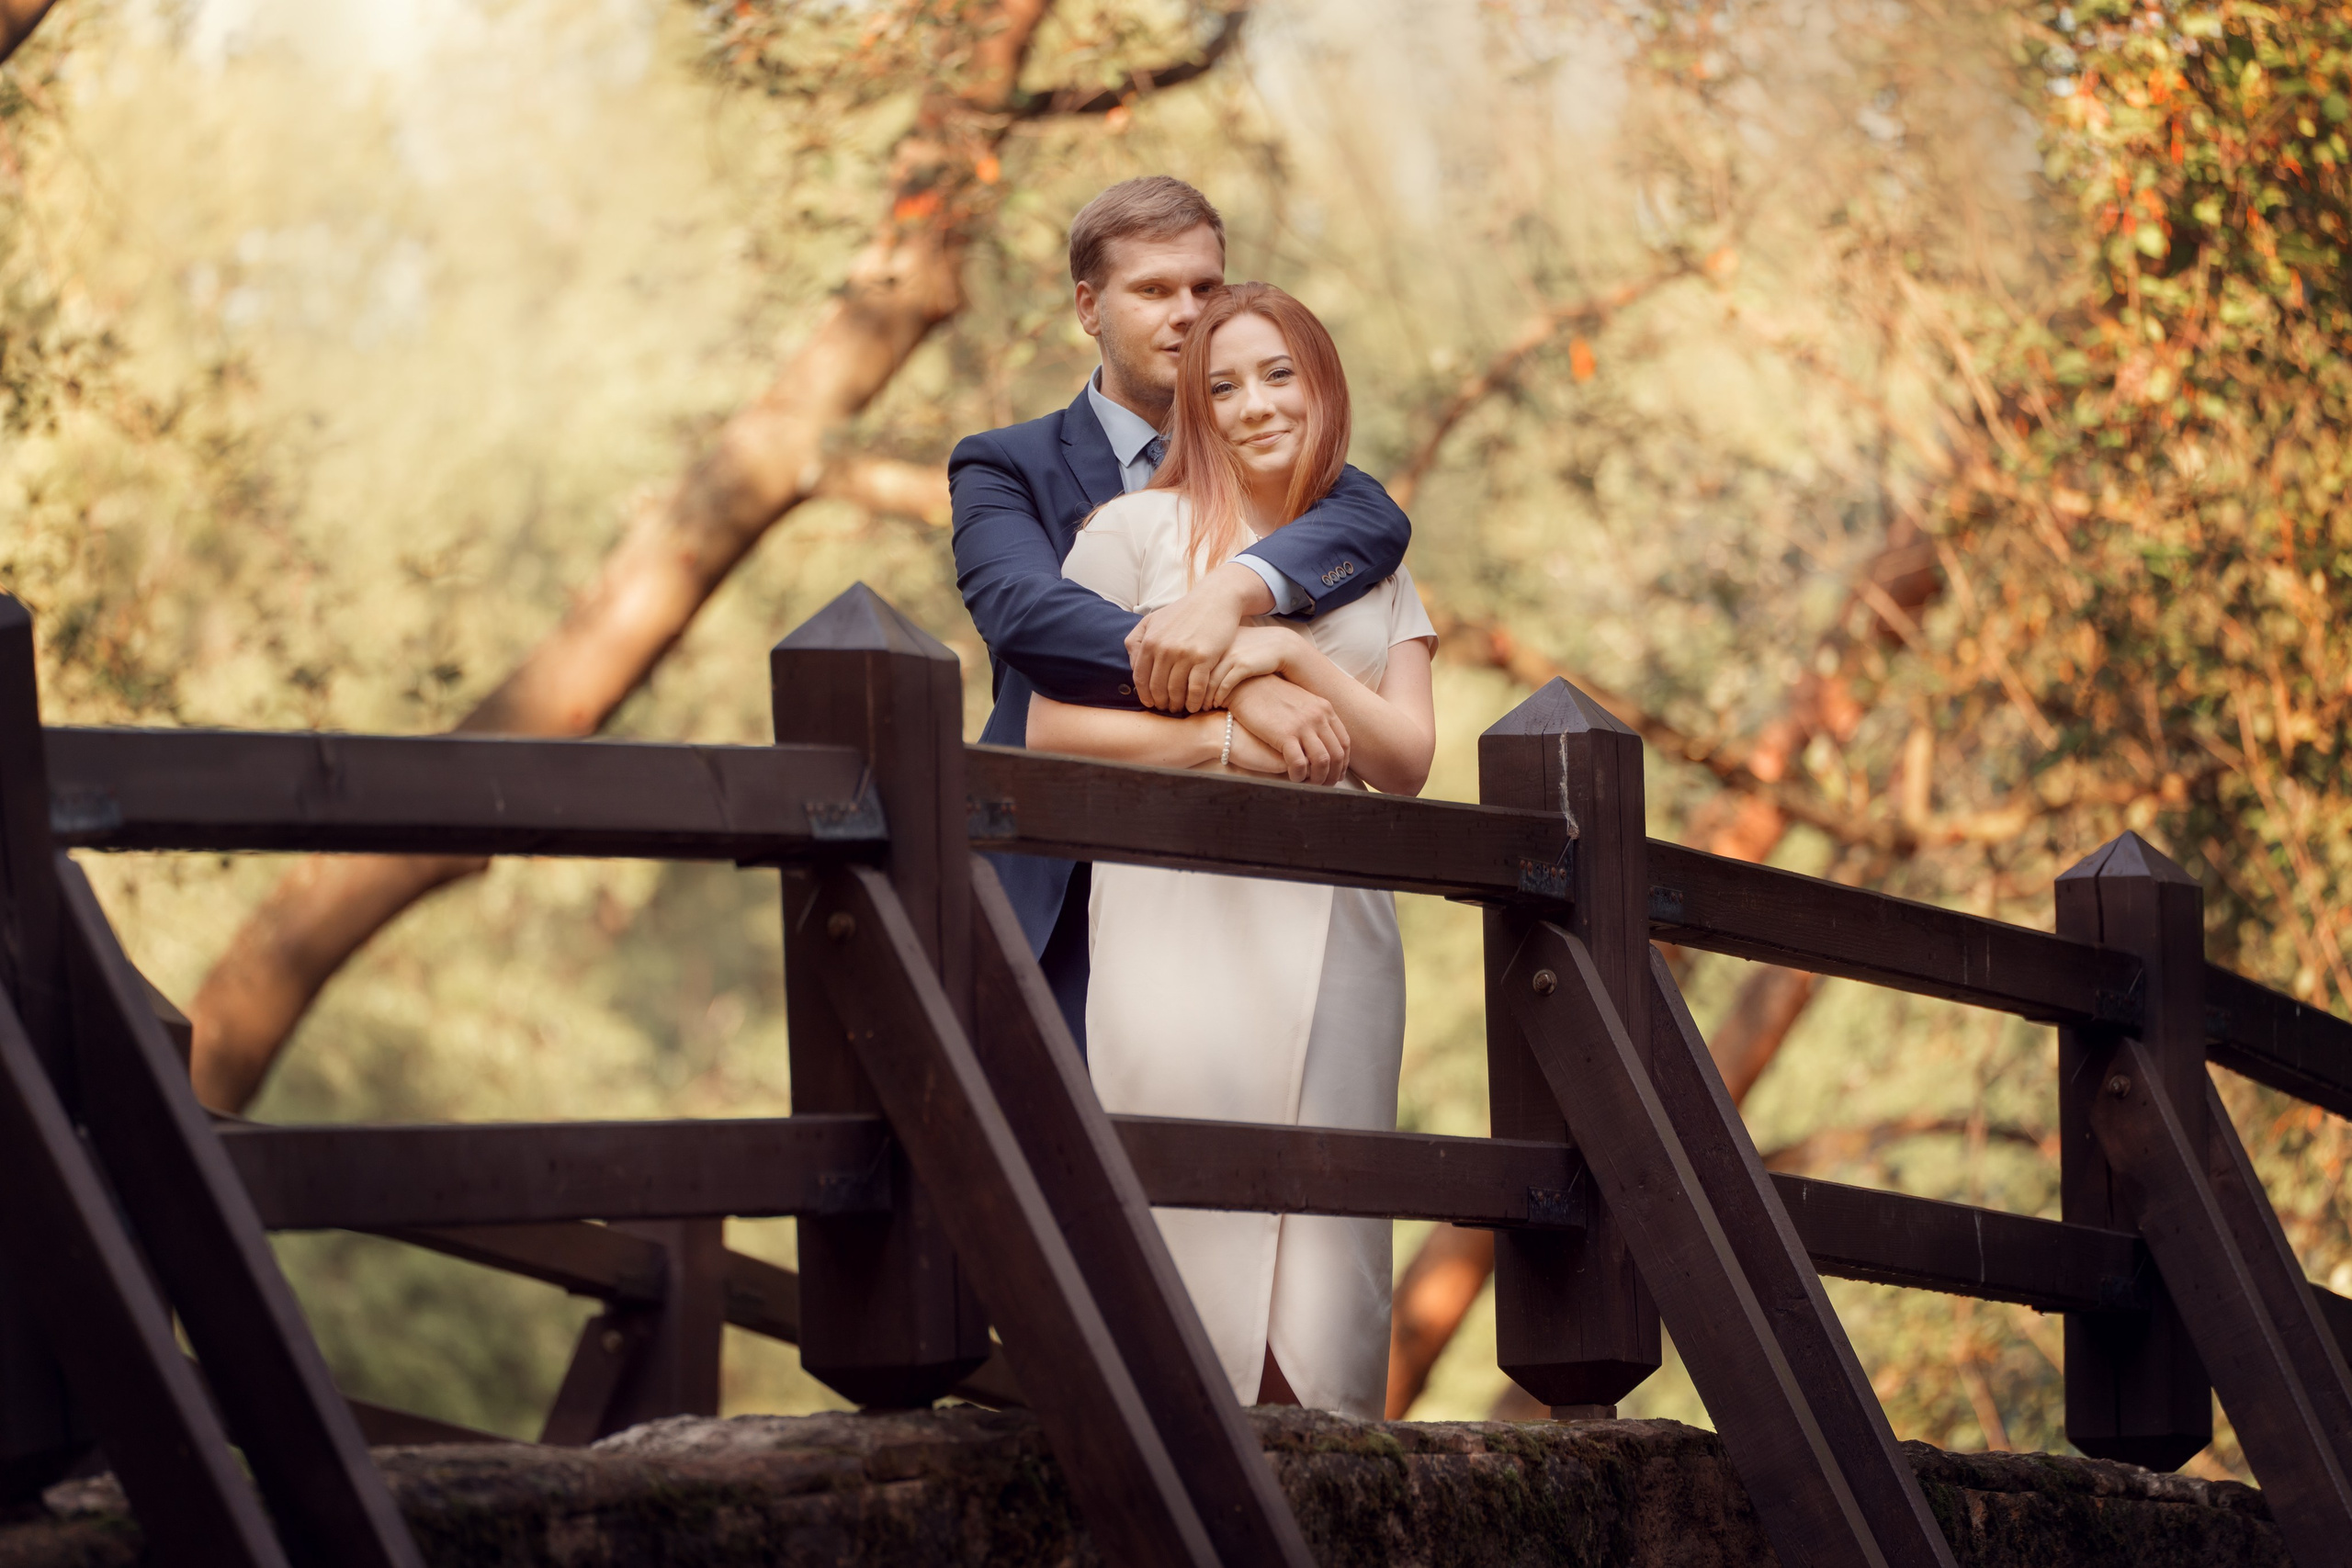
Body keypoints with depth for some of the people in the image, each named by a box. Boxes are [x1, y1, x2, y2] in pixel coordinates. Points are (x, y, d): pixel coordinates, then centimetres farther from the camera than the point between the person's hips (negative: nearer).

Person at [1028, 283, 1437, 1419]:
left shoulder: (1372, 564, 16)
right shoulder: (1136, 531, 6)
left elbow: (1406, 761, 6)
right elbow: (1053, 727, 1)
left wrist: (1289, 657, -8)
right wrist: (1221, 738, -9)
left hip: (1334, 928, 4)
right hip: (1182, 914, -3)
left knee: (1322, 1224, -2)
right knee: (1190, 1200, -12)